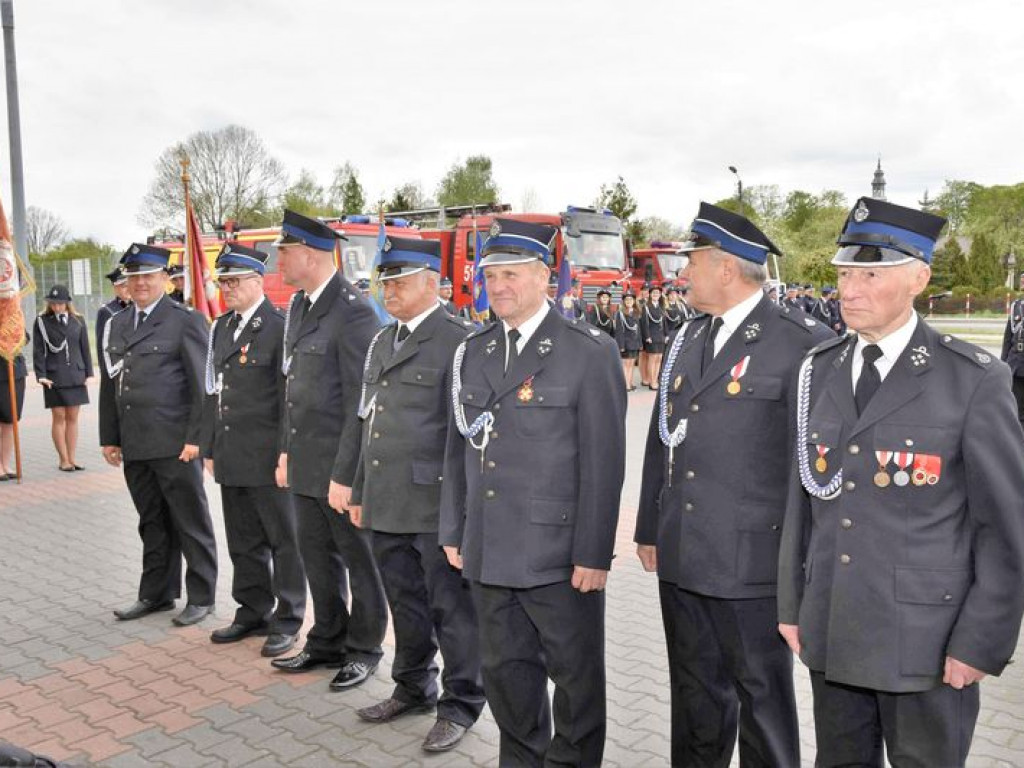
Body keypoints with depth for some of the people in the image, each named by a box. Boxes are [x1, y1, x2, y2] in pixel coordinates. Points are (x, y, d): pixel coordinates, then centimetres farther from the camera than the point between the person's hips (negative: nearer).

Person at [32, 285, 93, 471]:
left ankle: (72, 458, 12)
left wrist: (89, 373, 4)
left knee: (73, 418, 6)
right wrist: (41, 375, -10)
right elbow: (38, 351, -1)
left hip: (76, 376, 2)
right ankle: (63, 460, 7)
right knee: (58, 417, 0)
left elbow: (85, 349, 10)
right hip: (54, 377, -2)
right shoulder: (41, 322, 1)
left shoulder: (78, 321, 8)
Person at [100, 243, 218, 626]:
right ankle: (157, 594, 26)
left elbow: (202, 385, -9)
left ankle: (201, 597, 15)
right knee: (153, 524, 15)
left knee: (191, 523, 4)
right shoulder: (115, 325, 15)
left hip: (175, 445, -6)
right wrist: (109, 438, 14)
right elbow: (110, 385, 17)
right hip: (135, 447, 6)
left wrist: (195, 437, -13)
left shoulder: (185, 321, -5)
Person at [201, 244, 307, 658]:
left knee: (284, 540, 5)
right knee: (244, 542, 17)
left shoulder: (279, 327, -11)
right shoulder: (221, 327, 13)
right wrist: (210, 447, 15)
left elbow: (290, 397, -14)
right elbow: (213, 392, 17)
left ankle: (287, 621, 17)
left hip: (268, 457, -8)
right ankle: (253, 612, 31)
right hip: (231, 457, 8)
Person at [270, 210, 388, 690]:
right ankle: (327, 642, 35)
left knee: (359, 559, 9)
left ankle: (364, 649, 26)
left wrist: (345, 474, -19)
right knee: (317, 557, 19)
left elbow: (360, 402, -19)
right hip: (305, 462, 8)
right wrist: (286, 450, 15)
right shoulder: (298, 306, 10)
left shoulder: (353, 313, -18)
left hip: (340, 465, -8)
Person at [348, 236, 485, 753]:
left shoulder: (459, 341, -10)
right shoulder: (381, 342, 15)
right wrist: (360, 492, 18)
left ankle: (461, 705, 22)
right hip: (386, 505, 7)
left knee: (452, 608, 6)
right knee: (405, 604, 19)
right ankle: (413, 688, 37)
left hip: (437, 506, -7)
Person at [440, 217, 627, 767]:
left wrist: (593, 554, -13)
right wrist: (454, 532, 11)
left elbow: (604, 462, -12)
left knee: (575, 675, 11)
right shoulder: (473, 352, 9)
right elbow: (458, 450, 13)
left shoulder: (589, 352, -9)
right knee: (504, 671, 19)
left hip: (559, 555, -5)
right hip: (488, 553, 6)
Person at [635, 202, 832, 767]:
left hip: (752, 561, -6)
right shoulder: (689, 339, 11)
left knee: (763, 697, 12)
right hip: (680, 557, 7)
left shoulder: (802, 342, -12)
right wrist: (650, 528, 16)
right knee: (695, 694, 20)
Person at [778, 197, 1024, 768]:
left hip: (925, 640, -4)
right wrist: (792, 602, 8)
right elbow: (803, 496, 8)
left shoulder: (975, 381, -10)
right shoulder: (820, 372, 4)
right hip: (830, 632, 4)